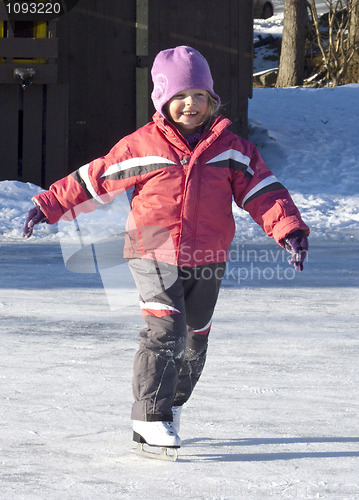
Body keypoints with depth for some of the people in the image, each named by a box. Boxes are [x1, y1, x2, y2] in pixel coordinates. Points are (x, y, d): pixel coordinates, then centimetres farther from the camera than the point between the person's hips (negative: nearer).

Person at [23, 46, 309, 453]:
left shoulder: (230, 148, 2)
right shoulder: (141, 147, -5)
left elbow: (261, 190, 0)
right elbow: (95, 179, 3)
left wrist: (289, 229, -14)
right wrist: (49, 206, 4)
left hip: (206, 262, 4)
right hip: (153, 257, -4)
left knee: (193, 342, 14)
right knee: (164, 330, -21)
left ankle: (171, 407, 35)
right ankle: (150, 418, -18)